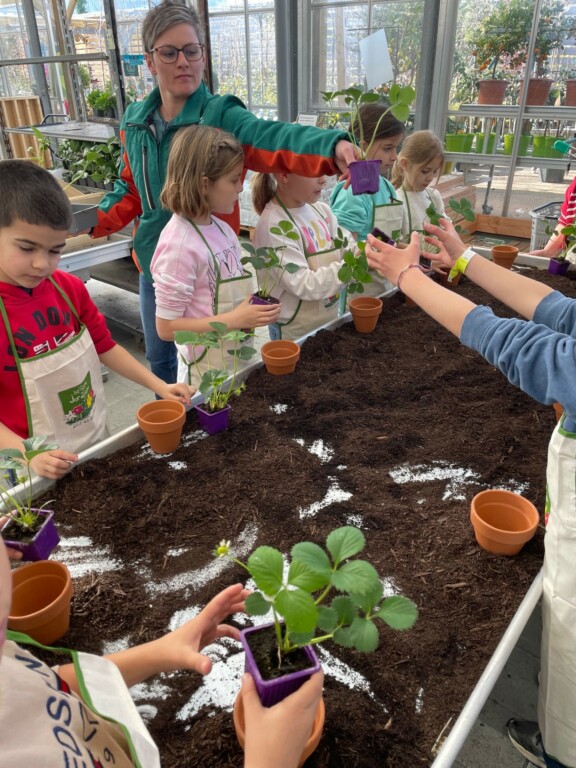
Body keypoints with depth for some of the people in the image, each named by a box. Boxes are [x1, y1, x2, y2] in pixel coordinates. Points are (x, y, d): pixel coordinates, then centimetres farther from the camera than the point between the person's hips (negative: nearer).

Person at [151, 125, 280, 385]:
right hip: (207, 372, -7)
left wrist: (255, 307, -6)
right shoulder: (180, 245, -22)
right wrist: (235, 320, -22)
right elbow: (166, 327, -19)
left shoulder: (221, 228, 0)